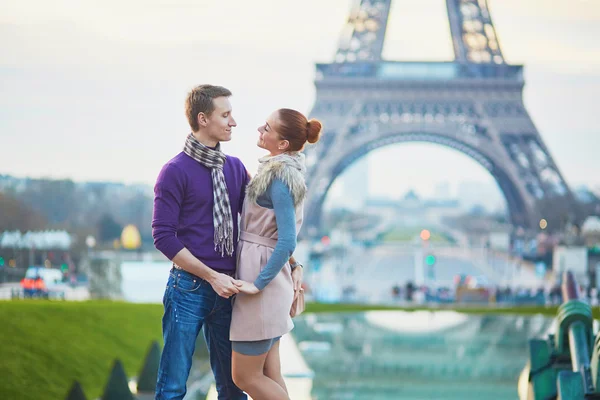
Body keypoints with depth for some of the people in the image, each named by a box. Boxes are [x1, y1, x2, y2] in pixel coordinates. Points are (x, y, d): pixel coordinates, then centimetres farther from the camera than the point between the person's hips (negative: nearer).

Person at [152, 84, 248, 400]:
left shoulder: (236, 168, 11)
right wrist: (211, 276, -14)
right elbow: (163, 236, -11)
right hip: (189, 287, -5)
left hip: (226, 287, 6)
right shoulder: (176, 171, -7)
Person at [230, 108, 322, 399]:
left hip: (262, 274, -9)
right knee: (269, 375, 11)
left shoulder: (280, 177, -18)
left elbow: (287, 241, -24)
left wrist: (258, 284, -19)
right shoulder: (281, 169, 10)